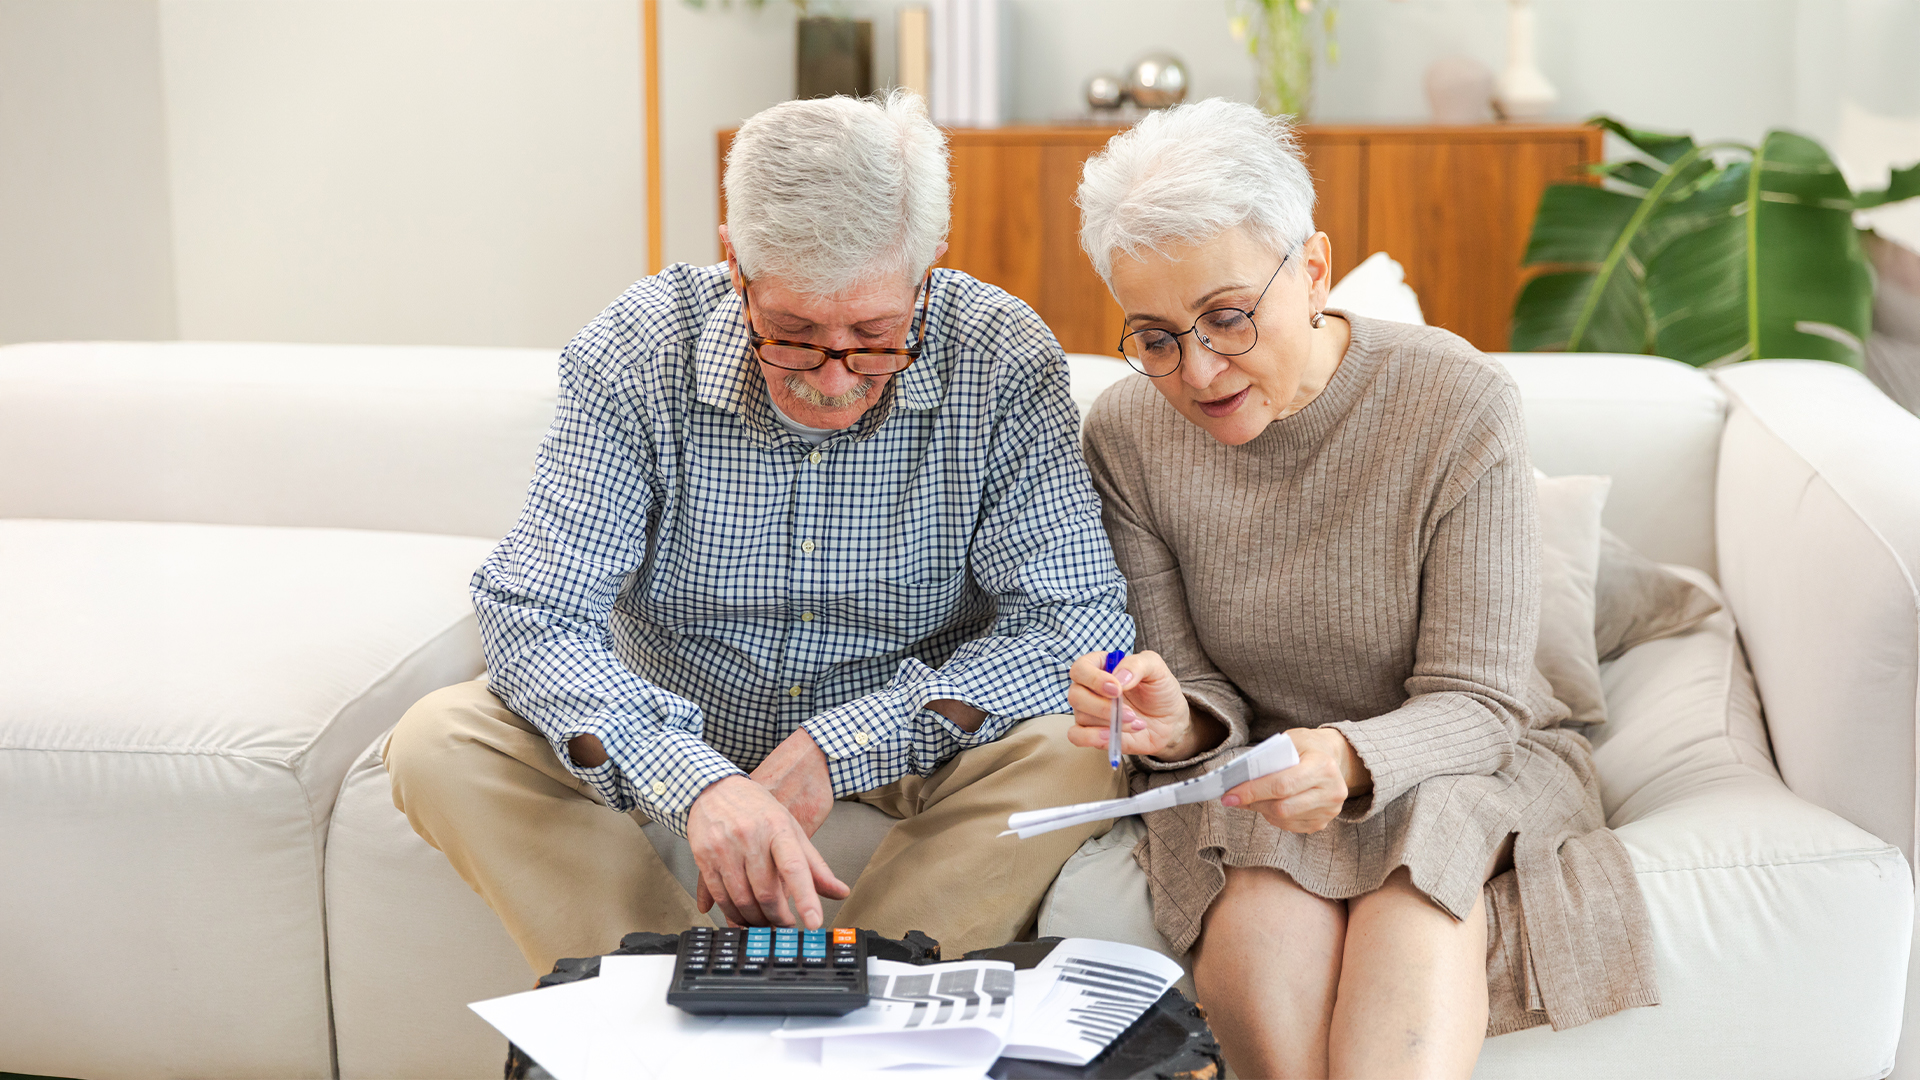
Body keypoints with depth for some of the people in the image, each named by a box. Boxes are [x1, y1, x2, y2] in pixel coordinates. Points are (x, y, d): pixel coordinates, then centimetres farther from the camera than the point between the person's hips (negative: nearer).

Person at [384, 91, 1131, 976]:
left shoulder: (1004, 363, -20)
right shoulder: (636, 355, -19)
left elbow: (1076, 619, -21)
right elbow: (532, 615, -23)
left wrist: (834, 749, -31)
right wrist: (698, 779, -42)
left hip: (903, 737, 0)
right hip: (679, 729, 1)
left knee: (1070, 756, -30)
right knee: (439, 746, -22)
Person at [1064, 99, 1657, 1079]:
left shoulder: (1458, 408, -17)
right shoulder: (1127, 435, -7)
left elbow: (1473, 702, -16)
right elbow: (1201, 692, -3)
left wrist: (1352, 759, -38)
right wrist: (1177, 721, -29)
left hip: (1460, 762, -1)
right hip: (1249, 773, 2)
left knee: (1418, 899, -35)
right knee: (1267, 923, -32)